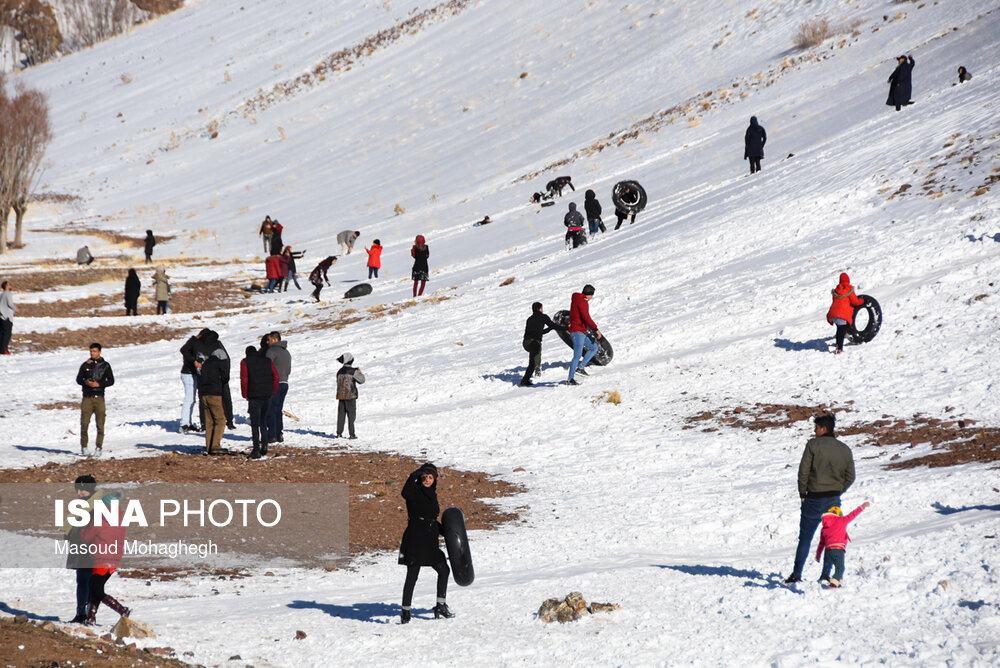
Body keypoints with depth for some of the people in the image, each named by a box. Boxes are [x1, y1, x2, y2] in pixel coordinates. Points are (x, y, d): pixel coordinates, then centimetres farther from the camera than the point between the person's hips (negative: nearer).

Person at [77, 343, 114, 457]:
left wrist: (99, 384, -11)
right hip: (87, 397, 1)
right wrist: (86, 382, -13)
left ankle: (99, 447, 4)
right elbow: (78, 379, 9)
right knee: (84, 423, -7)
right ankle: (84, 447, 1)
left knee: (100, 424, -2)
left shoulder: (105, 365, 7)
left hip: (99, 398, 0)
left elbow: (111, 381, 4)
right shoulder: (85, 365, 11)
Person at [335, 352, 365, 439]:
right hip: (350, 396, -5)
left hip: (341, 396, 5)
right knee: (351, 415, 0)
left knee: (341, 415, 9)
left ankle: (339, 433, 9)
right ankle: (352, 434, -2)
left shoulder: (339, 372, 6)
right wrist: (359, 372, 11)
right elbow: (361, 380, -6)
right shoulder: (352, 371, -12)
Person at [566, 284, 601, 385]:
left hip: (581, 332, 10)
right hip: (578, 331, -10)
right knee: (577, 356, -11)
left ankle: (580, 367, 7)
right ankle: (570, 380, -12)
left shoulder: (576, 299, 16)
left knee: (594, 348, 15)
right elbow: (586, 317, -22)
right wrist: (596, 329, -19)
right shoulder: (582, 301, -15)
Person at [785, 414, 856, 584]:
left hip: (814, 500, -3)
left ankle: (797, 573, 4)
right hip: (834, 500, 3)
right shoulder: (845, 450, 5)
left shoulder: (813, 445, -9)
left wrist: (802, 494, 1)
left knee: (805, 538, 5)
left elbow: (803, 471, -10)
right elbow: (850, 477, 7)